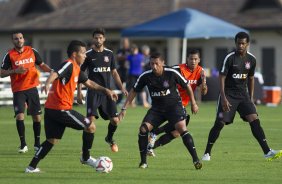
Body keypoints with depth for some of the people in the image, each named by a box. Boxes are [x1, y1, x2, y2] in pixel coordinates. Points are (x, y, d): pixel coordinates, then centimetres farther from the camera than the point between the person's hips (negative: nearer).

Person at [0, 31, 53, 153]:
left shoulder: (32, 51, 4)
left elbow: (42, 65, 15)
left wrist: (51, 71, -4)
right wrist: (15, 71, -19)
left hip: (32, 88, 3)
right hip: (18, 91, -3)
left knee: (37, 116, 5)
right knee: (19, 115, -15)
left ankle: (37, 143, 19)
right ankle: (23, 144, -5)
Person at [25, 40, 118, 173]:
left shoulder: (76, 69, 19)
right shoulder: (69, 65, -11)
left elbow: (89, 83, 30)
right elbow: (55, 74, -28)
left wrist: (105, 90, 26)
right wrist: (47, 84, -48)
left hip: (51, 108, 10)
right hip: (61, 108, -10)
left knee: (52, 140, 12)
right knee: (91, 127, 0)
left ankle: (32, 167, 6)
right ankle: (86, 158, 14)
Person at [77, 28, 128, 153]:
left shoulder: (109, 54, 9)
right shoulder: (88, 55, -2)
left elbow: (114, 72, 16)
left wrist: (121, 87, 6)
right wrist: (79, 92, -4)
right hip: (93, 92, -4)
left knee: (115, 120, 1)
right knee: (91, 119, -16)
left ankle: (109, 139, 31)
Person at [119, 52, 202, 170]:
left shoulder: (172, 73, -15)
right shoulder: (146, 76, -8)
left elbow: (187, 86, -1)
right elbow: (134, 91, 4)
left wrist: (193, 103, 4)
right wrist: (124, 108, 0)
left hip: (174, 105, -3)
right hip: (157, 108, 3)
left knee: (181, 128, -25)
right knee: (143, 129, -14)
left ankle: (196, 160, -23)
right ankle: (143, 162, 0)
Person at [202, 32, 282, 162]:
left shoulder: (251, 59, 4)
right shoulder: (230, 58, -11)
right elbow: (222, 77, -11)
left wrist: (251, 98, 14)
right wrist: (223, 98, -19)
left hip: (243, 95, 4)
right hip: (228, 94, -4)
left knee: (255, 120, -11)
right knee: (219, 123, -7)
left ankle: (267, 152, -16)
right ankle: (207, 153, 6)